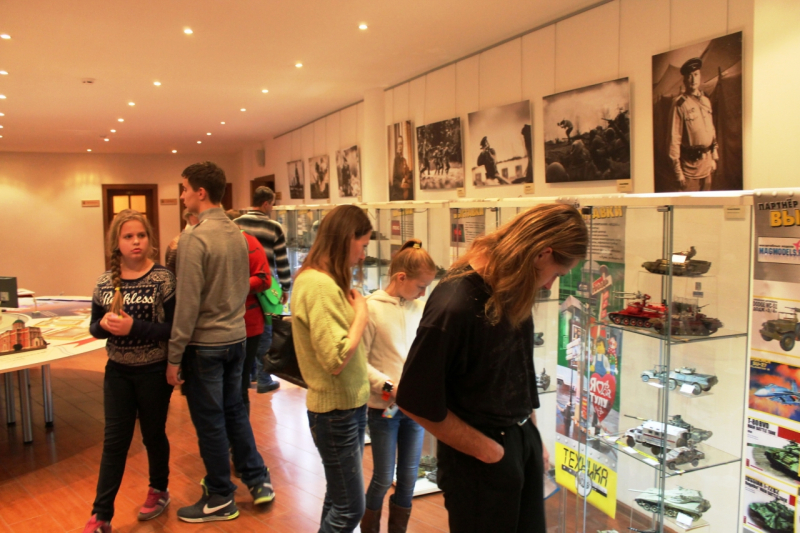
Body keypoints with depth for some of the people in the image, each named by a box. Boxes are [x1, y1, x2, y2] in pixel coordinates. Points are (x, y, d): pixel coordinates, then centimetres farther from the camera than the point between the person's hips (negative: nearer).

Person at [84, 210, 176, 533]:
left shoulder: (162, 278, -13)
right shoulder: (105, 282, 0)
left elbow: (174, 328, -16)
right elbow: (94, 327, 7)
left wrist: (135, 327, -26)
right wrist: (104, 324, -15)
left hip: (154, 371, -3)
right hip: (118, 371, 3)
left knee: (153, 434, 15)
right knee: (114, 440, 8)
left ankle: (159, 490, 38)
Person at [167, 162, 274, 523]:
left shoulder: (195, 238, -18)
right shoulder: (237, 234, 5)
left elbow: (187, 303, -19)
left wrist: (174, 356, -13)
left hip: (205, 344, -7)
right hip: (236, 337, 7)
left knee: (210, 422, 7)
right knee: (234, 411, 20)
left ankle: (220, 500, 21)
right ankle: (259, 481, 29)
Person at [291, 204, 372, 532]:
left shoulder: (328, 281, 8)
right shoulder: (319, 285, -23)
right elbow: (336, 360, -26)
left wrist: (354, 308, -2)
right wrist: (361, 314, -17)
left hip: (350, 406, 9)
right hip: (336, 411, -9)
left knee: (338, 501, 20)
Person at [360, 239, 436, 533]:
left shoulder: (421, 308, 0)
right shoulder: (372, 308, -13)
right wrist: (388, 387, -18)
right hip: (383, 408, -4)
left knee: (409, 477, 13)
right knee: (383, 478, 7)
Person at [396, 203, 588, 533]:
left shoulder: (512, 288, -3)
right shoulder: (454, 306, -28)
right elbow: (417, 401, -21)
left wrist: (533, 437, 10)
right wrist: (487, 451, -13)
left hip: (524, 441, 7)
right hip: (479, 460, -7)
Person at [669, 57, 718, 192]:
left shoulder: (706, 101, 11)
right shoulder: (680, 103, -11)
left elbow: (712, 131, 18)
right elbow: (674, 138, -14)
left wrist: (714, 158, 16)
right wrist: (678, 170, -15)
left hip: (707, 162, 7)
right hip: (690, 163, -7)